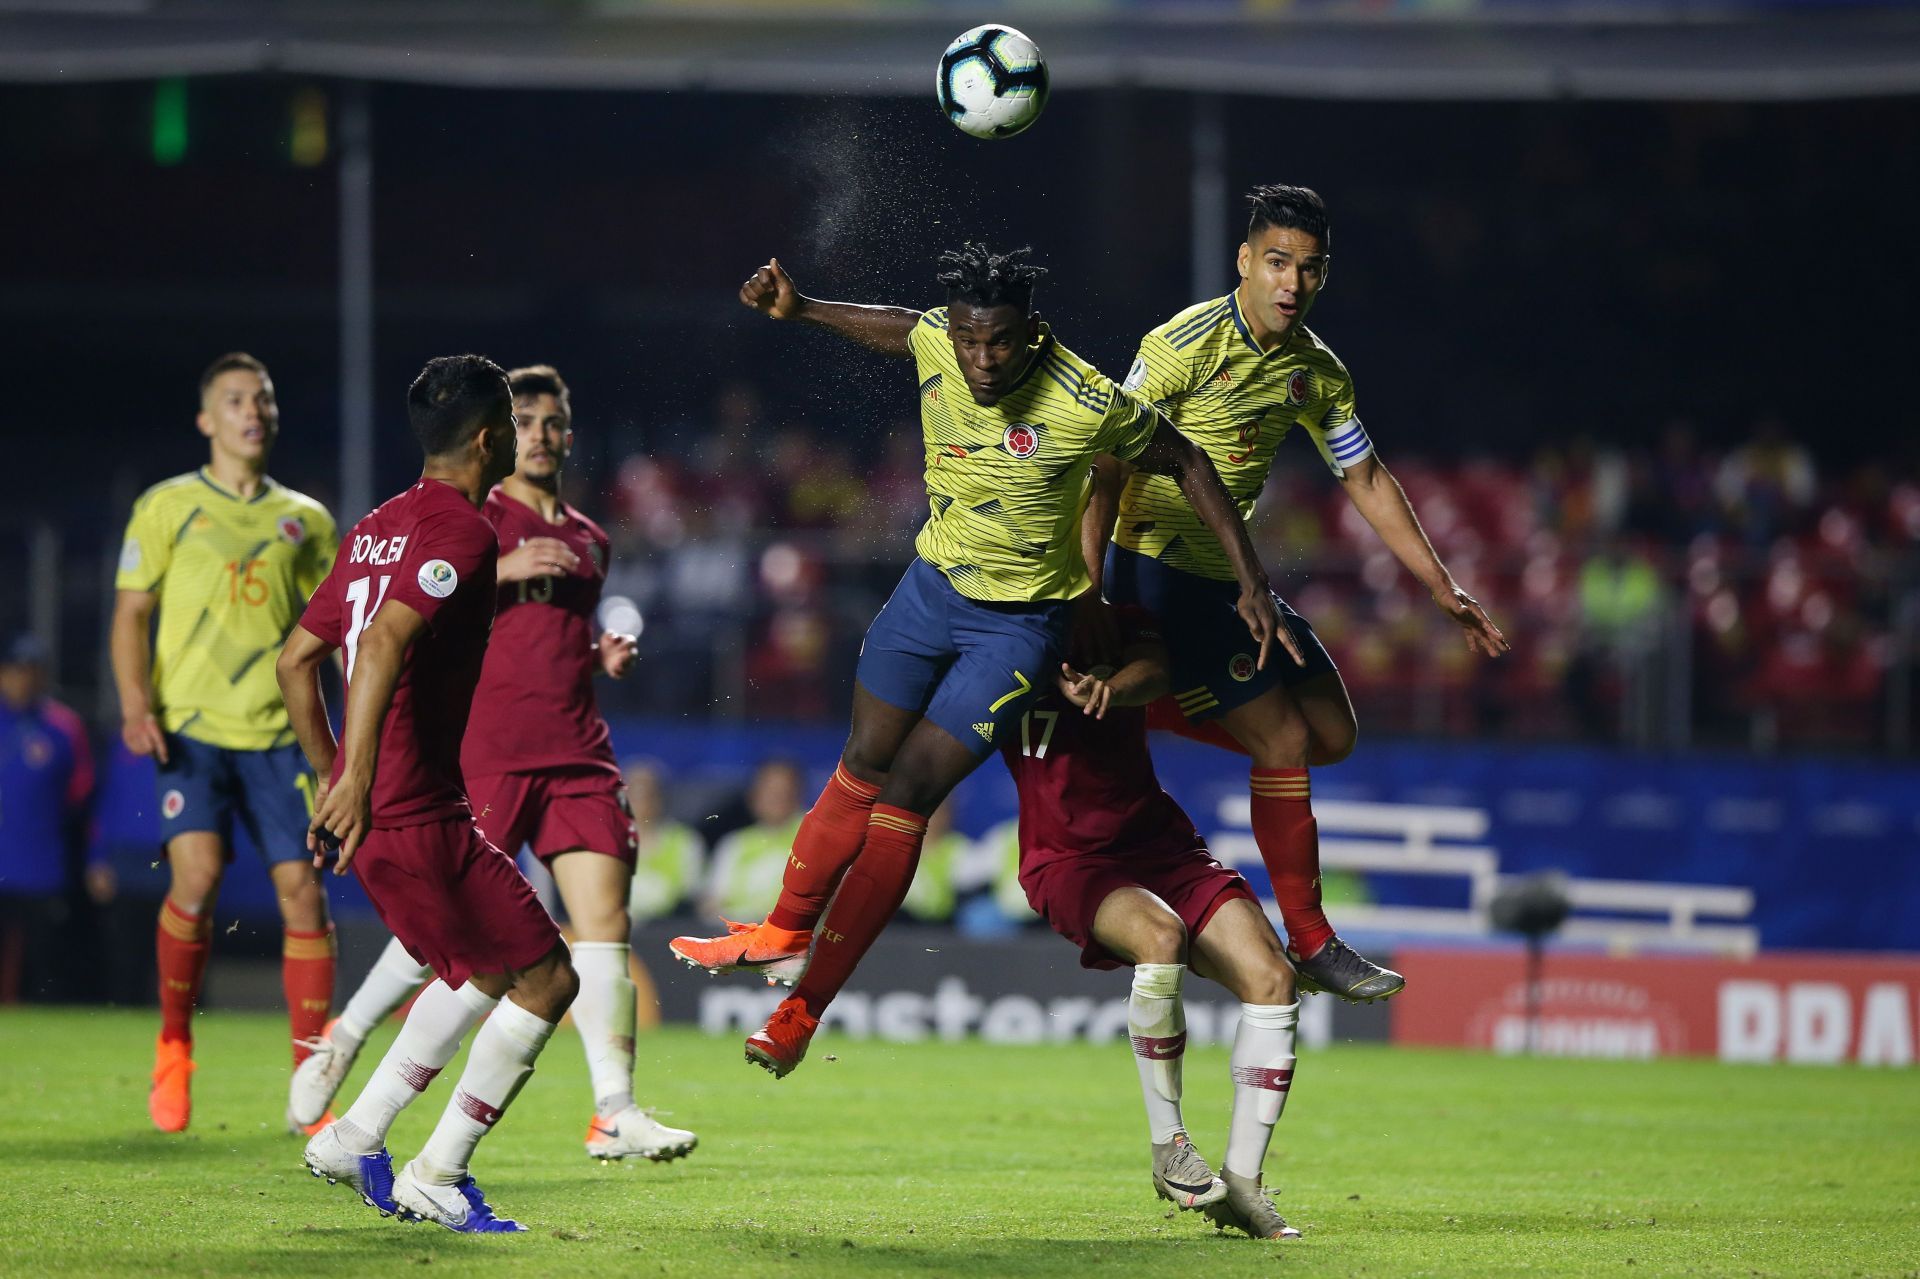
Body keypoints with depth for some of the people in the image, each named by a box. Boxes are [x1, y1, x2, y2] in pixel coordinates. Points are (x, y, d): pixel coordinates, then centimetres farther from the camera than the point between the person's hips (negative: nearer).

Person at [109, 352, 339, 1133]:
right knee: (196, 875, -20)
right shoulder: (168, 507, 7)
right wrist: (136, 704, -10)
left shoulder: (305, 519, 15)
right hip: (191, 723, -3)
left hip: (278, 730, 3)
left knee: (302, 890, -6)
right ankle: (173, 1041, 3)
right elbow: (131, 614, 5)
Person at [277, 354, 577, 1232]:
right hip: (420, 813, -9)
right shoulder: (463, 529, -13)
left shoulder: (377, 528, 15)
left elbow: (296, 658, 21)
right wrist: (357, 780, -33)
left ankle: (355, 1138, 18)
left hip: (367, 807, 9)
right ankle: (435, 1177, 0)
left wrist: (332, 778, 27)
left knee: (484, 973, 23)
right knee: (546, 978, -1)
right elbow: (384, 641, -28)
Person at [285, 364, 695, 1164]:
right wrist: (503, 570, -19)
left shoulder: (589, 541, 20)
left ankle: (614, 1113, -10)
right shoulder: (472, 517, 1)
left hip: (577, 752, 5)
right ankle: (340, 1043, 19)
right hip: (485, 751, -5)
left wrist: (605, 656, 10)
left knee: (605, 922, -7)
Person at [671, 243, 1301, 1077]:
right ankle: (786, 931, 32)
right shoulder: (935, 343, -14)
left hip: (1021, 624, -4)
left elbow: (1185, 466, -11)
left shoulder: (1085, 405, -27)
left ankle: (809, 1002, -3)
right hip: (933, 586, 4)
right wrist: (799, 309, 5)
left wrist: (1251, 582, -9)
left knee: (906, 798, -9)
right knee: (863, 770, 11)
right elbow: (897, 327, 13)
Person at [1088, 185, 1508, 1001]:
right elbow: (1110, 463, -19)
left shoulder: (1315, 370, 4)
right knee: (1284, 739, -12)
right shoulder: (1187, 344, -18)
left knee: (1332, 736, 8)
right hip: (1157, 571, -8)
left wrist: (1442, 589, 15)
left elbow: (1365, 480, 16)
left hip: (1233, 577, 8)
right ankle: (1311, 947, -3)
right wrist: (1087, 592, -27)